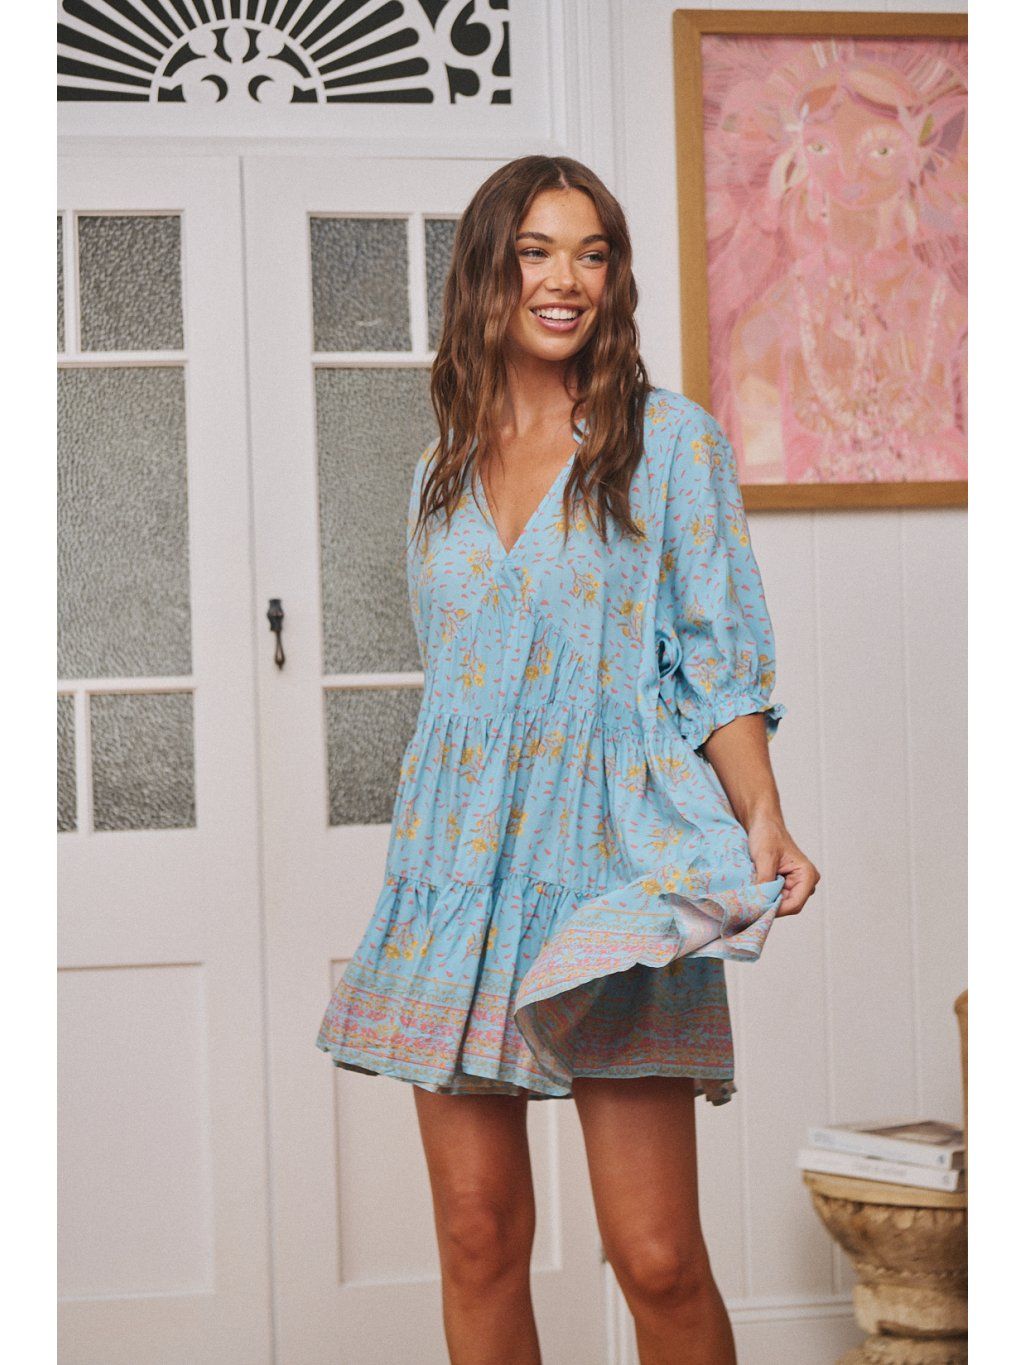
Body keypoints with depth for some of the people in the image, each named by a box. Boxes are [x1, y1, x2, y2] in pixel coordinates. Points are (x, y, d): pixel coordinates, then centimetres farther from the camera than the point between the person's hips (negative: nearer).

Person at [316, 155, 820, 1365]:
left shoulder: (669, 440, 3)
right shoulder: (442, 472, 15)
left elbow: (719, 661, -1)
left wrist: (760, 816, -17)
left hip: (612, 879, -4)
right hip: (456, 877, 4)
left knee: (657, 1261, -8)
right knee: (476, 1240, 5)